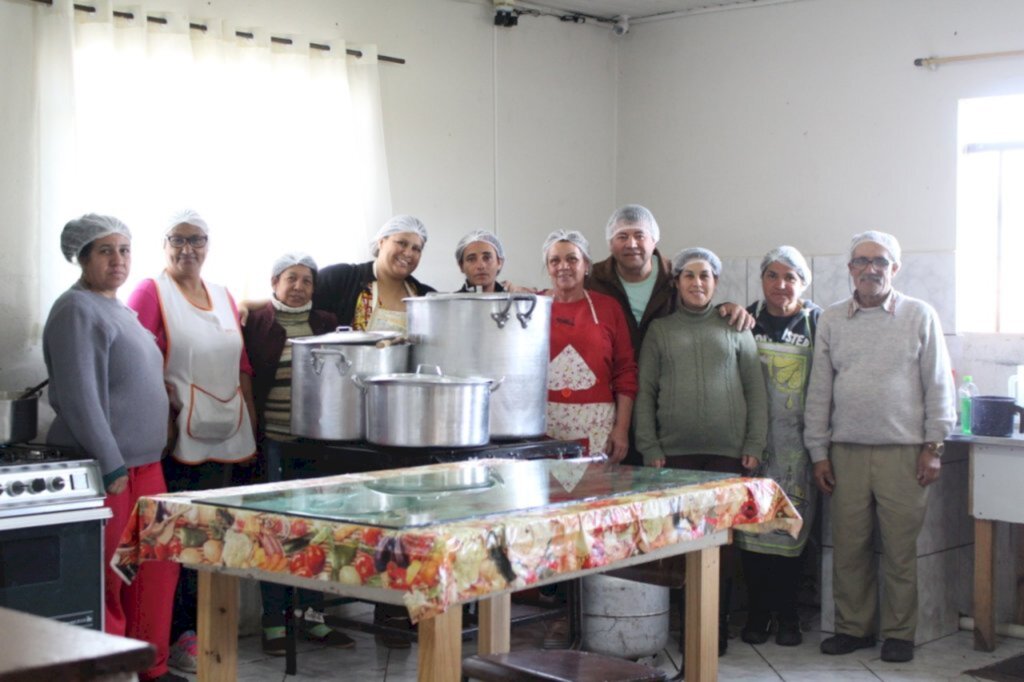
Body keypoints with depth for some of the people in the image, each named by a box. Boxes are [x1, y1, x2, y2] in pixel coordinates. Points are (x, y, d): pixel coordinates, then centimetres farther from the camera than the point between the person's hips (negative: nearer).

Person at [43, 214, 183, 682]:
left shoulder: (119, 309, 16)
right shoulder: (77, 310, -12)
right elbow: (79, 396, -19)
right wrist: (111, 465, -21)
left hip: (145, 463, 9)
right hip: (103, 468, -9)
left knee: (157, 572, 13)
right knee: (107, 579, -3)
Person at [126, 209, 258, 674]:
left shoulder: (224, 297, 17)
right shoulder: (151, 292, -1)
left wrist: (252, 430, 14)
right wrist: (168, 402, -17)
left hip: (231, 438, 6)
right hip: (181, 439, -6)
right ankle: (180, 636, 4)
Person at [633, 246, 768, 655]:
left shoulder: (735, 328, 11)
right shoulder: (660, 330, 11)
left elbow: (756, 391, 9)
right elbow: (644, 392, 7)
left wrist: (754, 445, 0)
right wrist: (649, 448, -1)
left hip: (728, 452, 0)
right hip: (675, 453, 0)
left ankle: (716, 628, 8)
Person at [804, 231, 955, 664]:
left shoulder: (919, 316, 4)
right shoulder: (831, 319, 9)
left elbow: (938, 385, 4)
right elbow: (819, 390, 10)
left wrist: (933, 446, -1)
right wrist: (818, 453, 7)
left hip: (903, 452, -2)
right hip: (846, 451, 2)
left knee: (900, 550, 0)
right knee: (848, 547, 4)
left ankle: (898, 633, 12)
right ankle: (853, 627, 17)